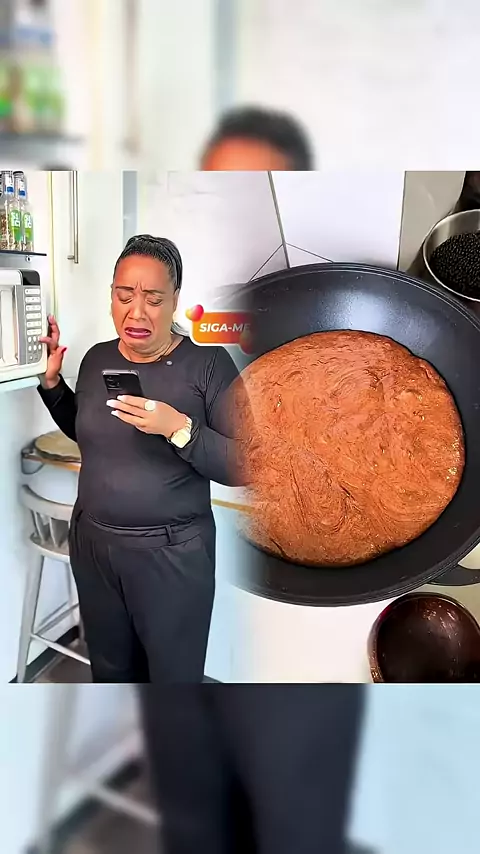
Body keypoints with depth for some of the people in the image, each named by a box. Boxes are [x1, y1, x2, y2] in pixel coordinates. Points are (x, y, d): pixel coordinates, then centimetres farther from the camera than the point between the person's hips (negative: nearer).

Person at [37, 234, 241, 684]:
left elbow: (242, 467, -17)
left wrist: (178, 427, -31)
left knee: (174, 676, 13)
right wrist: (51, 380, 3)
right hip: (92, 542, 5)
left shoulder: (208, 363, -15)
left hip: (172, 553, -5)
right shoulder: (97, 358, 1)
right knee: (109, 667, 24)